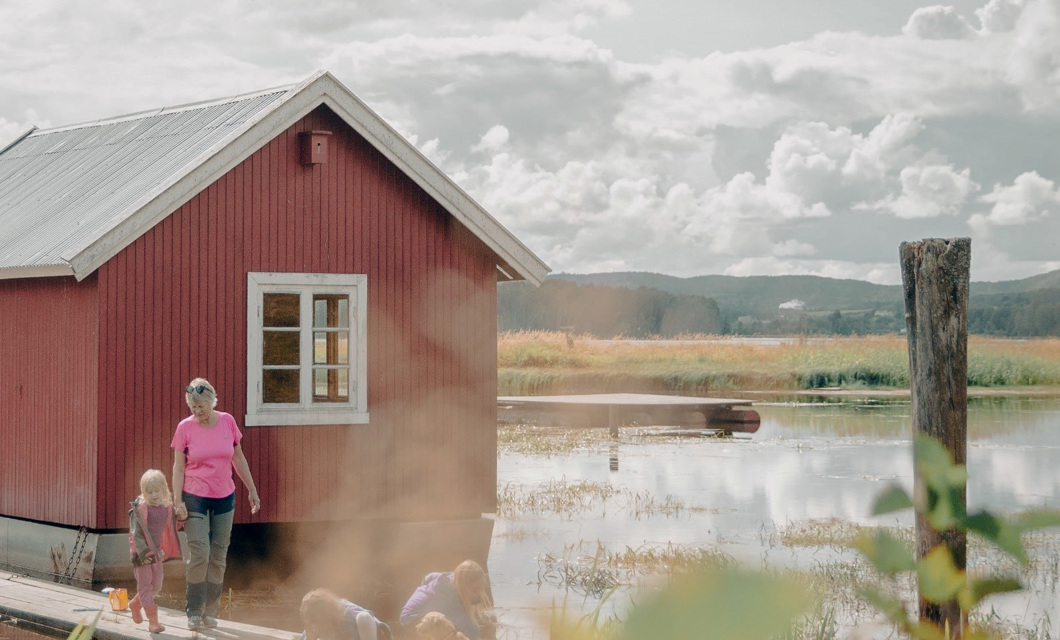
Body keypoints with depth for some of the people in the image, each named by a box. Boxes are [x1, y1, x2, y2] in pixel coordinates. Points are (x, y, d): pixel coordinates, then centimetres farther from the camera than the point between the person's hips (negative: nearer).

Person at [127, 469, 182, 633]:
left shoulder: (167, 507, 2)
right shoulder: (140, 508, -15)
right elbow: (135, 532, -17)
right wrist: (142, 552, -23)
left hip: (157, 551, 6)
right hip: (141, 552, -6)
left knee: (156, 586, 15)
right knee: (145, 585, -3)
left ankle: (135, 604, 39)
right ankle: (153, 621, -4)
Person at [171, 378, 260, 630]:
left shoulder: (227, 422, 1)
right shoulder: (185, 427, -6)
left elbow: (239, 459, 11)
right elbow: (178, 467, -2)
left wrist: (252, 490, 14)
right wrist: (178, 501, -9)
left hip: (224, 497, 3)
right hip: (195, 498, -3)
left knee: (219, 556, 5)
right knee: (199, 554, -12)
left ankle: (210, 611, 14)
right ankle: (193, 611, 1)